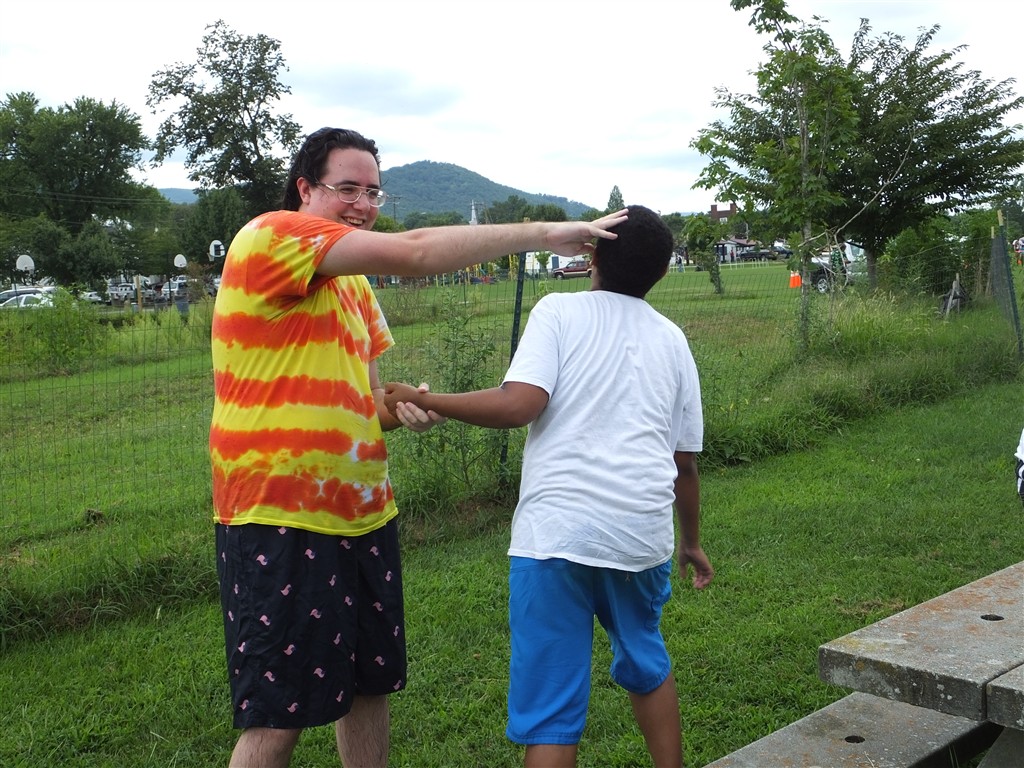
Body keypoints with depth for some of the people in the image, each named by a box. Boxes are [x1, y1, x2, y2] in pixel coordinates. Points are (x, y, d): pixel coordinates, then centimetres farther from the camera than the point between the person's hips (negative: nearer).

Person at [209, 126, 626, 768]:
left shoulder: (356, 284, 17)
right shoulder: (271, 236, -11)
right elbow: (416, 252, -22)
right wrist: (545, 233, -17)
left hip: (364, 515, 9)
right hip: (279, 520, -9)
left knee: (370, 686, 17)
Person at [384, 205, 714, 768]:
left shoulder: (559, 312, 2)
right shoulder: (671, 340, 15)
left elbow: (519, 405, -14)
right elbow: (685, 462, 18)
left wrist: (424, 400, -3)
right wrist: (691, 542, 31)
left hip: (557, 529, -5)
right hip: (642, 531, 5)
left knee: (549, 705, 2)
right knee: (646, 662, 28)